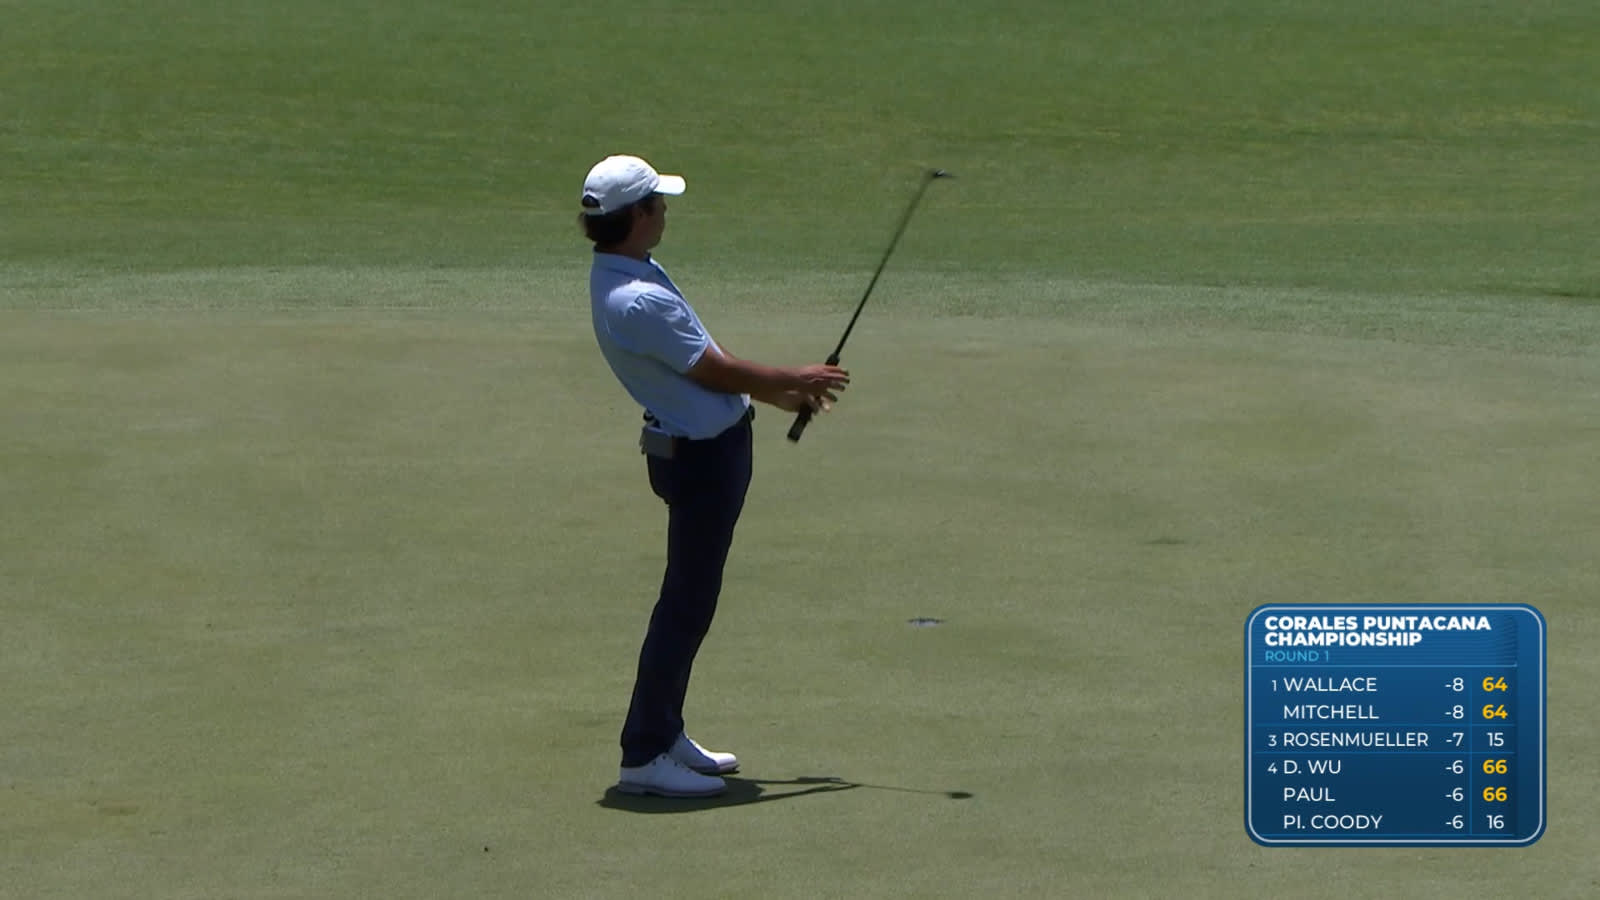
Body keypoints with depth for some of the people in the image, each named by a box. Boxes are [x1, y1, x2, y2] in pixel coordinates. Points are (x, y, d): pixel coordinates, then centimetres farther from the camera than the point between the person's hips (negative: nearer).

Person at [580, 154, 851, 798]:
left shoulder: (632, 275, 7)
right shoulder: (637, 301, -27)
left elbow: (705, 361, 16)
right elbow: (716, 372, -18)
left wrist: (777, 394, 17)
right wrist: (795, 379, -4)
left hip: (710, 448, 10)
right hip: (700, 456, -10)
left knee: (689, 601, 18)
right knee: (686, 605, -4)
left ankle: (665, 735, 26)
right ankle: (644, 756, 0)